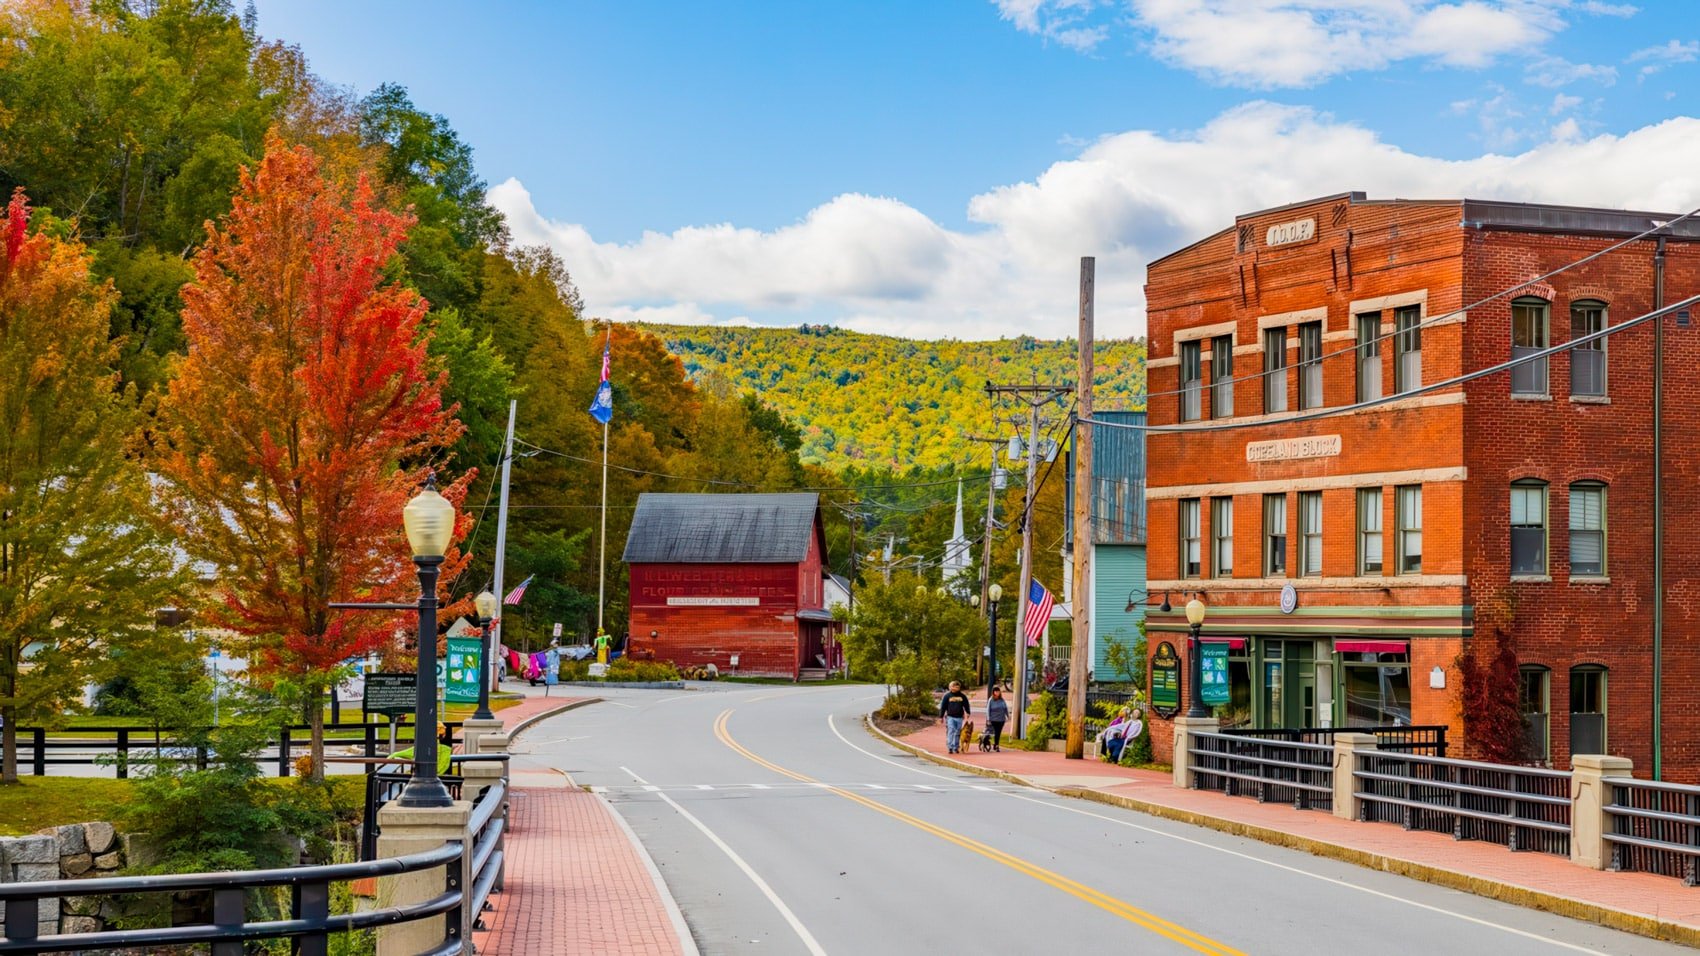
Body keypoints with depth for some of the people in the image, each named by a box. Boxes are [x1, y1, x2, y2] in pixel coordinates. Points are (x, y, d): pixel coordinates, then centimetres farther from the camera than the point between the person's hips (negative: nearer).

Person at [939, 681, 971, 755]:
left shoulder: (962, 696, 8)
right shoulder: (947, 696, 2)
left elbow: (966, 705, 16)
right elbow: (943, 707, 5)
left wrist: (968, 713, 1)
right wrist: (941, 717, 3)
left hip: (959, 717, 3)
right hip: (950, 717, -3)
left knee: (957, 733, 6)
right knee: (951, 731, -13)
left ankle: (955, 748, 14)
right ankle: (950, 747, -14)